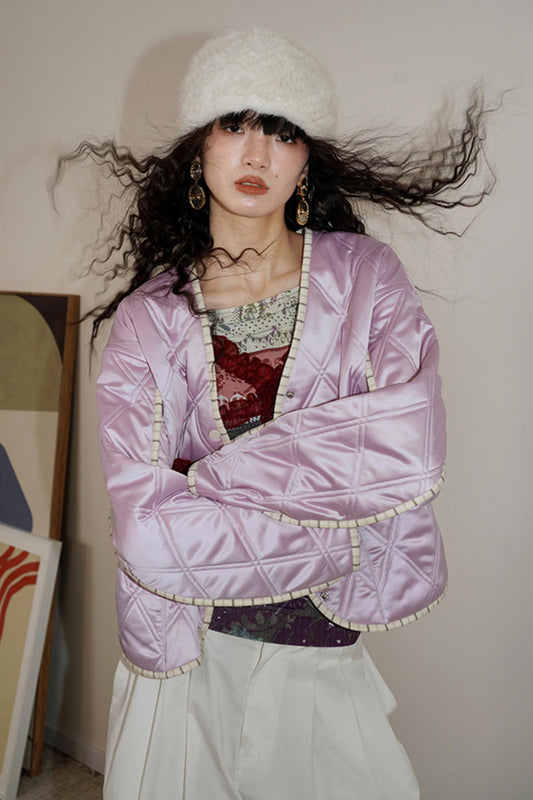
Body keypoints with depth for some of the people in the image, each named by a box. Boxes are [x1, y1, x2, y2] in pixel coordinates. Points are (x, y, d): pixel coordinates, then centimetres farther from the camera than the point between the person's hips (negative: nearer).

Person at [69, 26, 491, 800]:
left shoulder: (363, 276, -4)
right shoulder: (148, 318, -6)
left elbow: (413, 448, -20)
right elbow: (150, 537, -18)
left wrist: (213, 476, -18)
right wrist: (336, 533, -16)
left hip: (325, 657, 1)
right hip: (187, 656, 0)